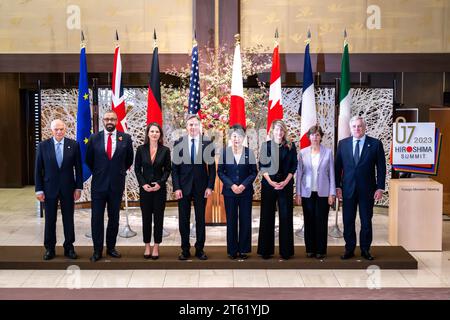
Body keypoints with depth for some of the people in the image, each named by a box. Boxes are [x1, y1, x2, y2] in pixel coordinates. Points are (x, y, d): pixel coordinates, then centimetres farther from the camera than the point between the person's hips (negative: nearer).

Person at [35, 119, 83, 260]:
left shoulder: (73, 145, -2)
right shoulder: (43, 146, -2)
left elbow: (78, 168, 2)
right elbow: (38, 169, 0)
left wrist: (78, 187, -2)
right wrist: (39, 190, -4)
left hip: (68, 189, 0)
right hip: (49, 188, 0)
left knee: (68, 219, 7)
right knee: (50, 220, 7)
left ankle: (69, 247, 18)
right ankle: (49, 248, 19)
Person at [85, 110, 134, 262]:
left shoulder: (126, 138, -2)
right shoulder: (94, 138, -1)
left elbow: (129, 159, 11)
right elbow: (89, 160, 12)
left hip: (117, 184, 0)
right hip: (98, 184, 0)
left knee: (114, 218, 10)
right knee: (97, 218, 2)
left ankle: (111, 247, 22)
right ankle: (97, 250, 11)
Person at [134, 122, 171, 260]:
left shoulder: (165, 150, -1)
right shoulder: (141, 149, 0)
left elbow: (168, 170, 2)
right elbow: (137, 169, 3)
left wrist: (160, 183, -11)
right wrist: (143, 184, -9)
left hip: (160, 188, 0)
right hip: (145, 188, 0)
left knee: (158, 217, 4)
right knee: (146, 217, 6)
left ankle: (156, 247, 12)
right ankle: (147, 246, 15)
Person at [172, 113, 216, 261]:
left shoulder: (208, 143, -1)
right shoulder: (178, 143, 1)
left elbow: (212, 167, 2)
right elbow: (175, 167, 1)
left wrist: (210, 186, -5)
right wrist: (176, 187, -6)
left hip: (201, 187, 0)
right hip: (183, 186, 0)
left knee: (200, 219, 7)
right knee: (183, 219, 6)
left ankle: (200, 249, 17)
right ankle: (185, 250, 16)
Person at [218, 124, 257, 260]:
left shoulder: (249, 152, 1)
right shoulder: (225, 152, 0)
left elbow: (254, 172, 2)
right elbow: (220, 172, 1)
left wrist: (244, 185, -12)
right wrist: (231, 185, -10)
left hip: (246, 192, 0)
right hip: (229, 192, 0)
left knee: (245, 220, 3)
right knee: (231, 220, 4)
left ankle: (243, 249, 14)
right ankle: (232, 250, 13)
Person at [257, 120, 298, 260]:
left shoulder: (290, 147, 5)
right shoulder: (266, 145, 5)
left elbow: (293, 166, 4)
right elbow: (262, 166, 1)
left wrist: (285, 182, -9)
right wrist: (270, 181, -11)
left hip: (286, 184, 0)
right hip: (268, 184, 0)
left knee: (286, 216, 0)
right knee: (267, 216, 3)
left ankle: (286, 250, 8)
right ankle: (266, 249, 11)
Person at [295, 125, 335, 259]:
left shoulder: (328, 152, 1)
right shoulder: (303, 152, 4)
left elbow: (331, 173, 2)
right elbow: (299, 173, 4)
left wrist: (332, 193, -3)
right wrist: (298, 193, 1)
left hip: (322, 193, -1)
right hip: (307, 193, 1)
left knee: (321, 222, 1)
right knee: (309, 222, 5)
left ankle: (321, 250, 10)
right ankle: (310, 249, 15)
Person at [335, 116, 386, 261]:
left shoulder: (375, 144, -1)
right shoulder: (343, 144, 4)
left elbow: (381, 167, -1)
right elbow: (338, 166, 6)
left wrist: (380, 188, -7)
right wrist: (337, 186, 0)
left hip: (367, 189, -1)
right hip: (348, 189, 2)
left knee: (366, 221, 6)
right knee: (348, 221, 5)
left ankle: (365, 249, 18)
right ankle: (349, 249, 16)